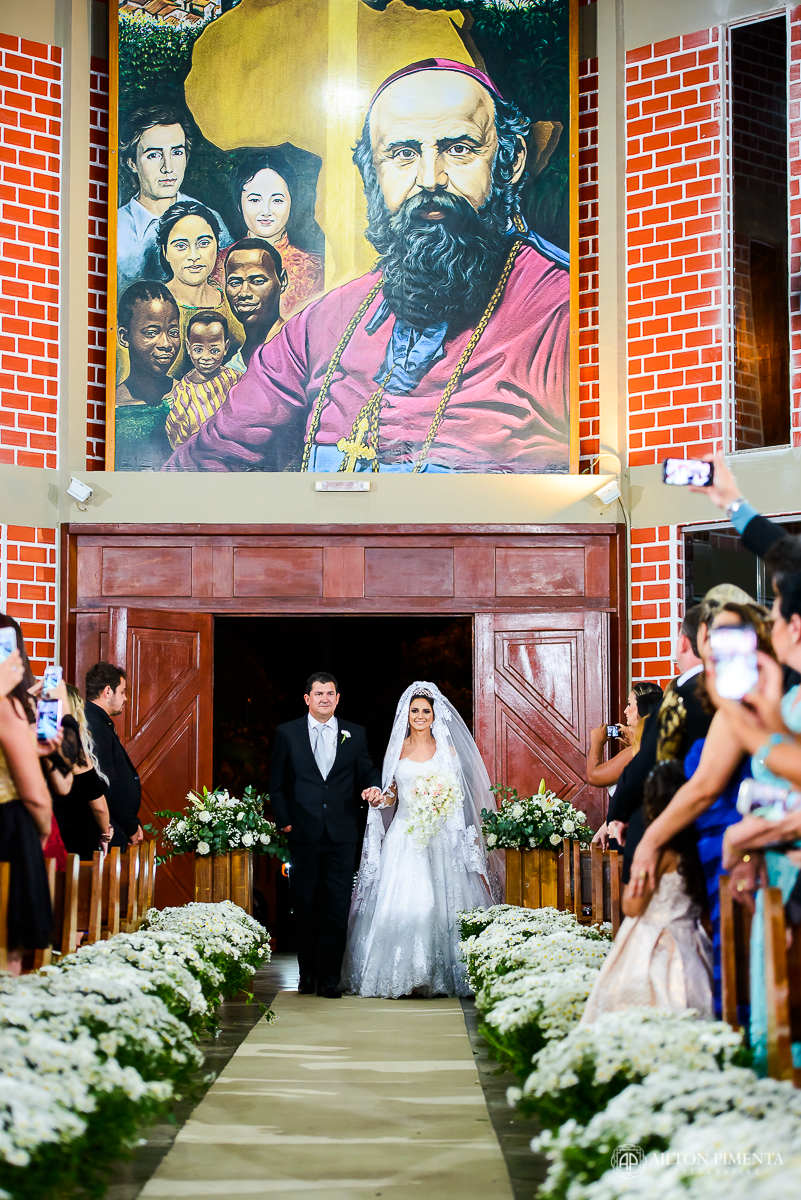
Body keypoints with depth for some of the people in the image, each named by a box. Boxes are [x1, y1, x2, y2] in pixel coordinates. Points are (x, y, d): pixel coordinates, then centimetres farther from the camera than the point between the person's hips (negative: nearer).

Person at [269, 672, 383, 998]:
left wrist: (373, 787, -10)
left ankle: (329, 977, 4)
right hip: (303, 834, 0)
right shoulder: (287, 733, 5)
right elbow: (277, 784, 7)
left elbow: (367, 772, 13)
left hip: (341, 835, 0)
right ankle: (308, 975, 17)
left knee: (336, 908, -2)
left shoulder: (355, 735, 9)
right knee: (305, 907, 6)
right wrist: (283, 820, -2)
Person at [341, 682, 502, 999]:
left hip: (439, 837, -1)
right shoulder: (396, 749, 11)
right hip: (403, 836, 1)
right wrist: (380, 799, -6)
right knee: (400, 901, -9)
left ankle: (438, 975, -1)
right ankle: (401, 976, -6)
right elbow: (390, 794, 15)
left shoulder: (447, 750, 7)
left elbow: (457, 794, 5)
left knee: (438, 900, -7)